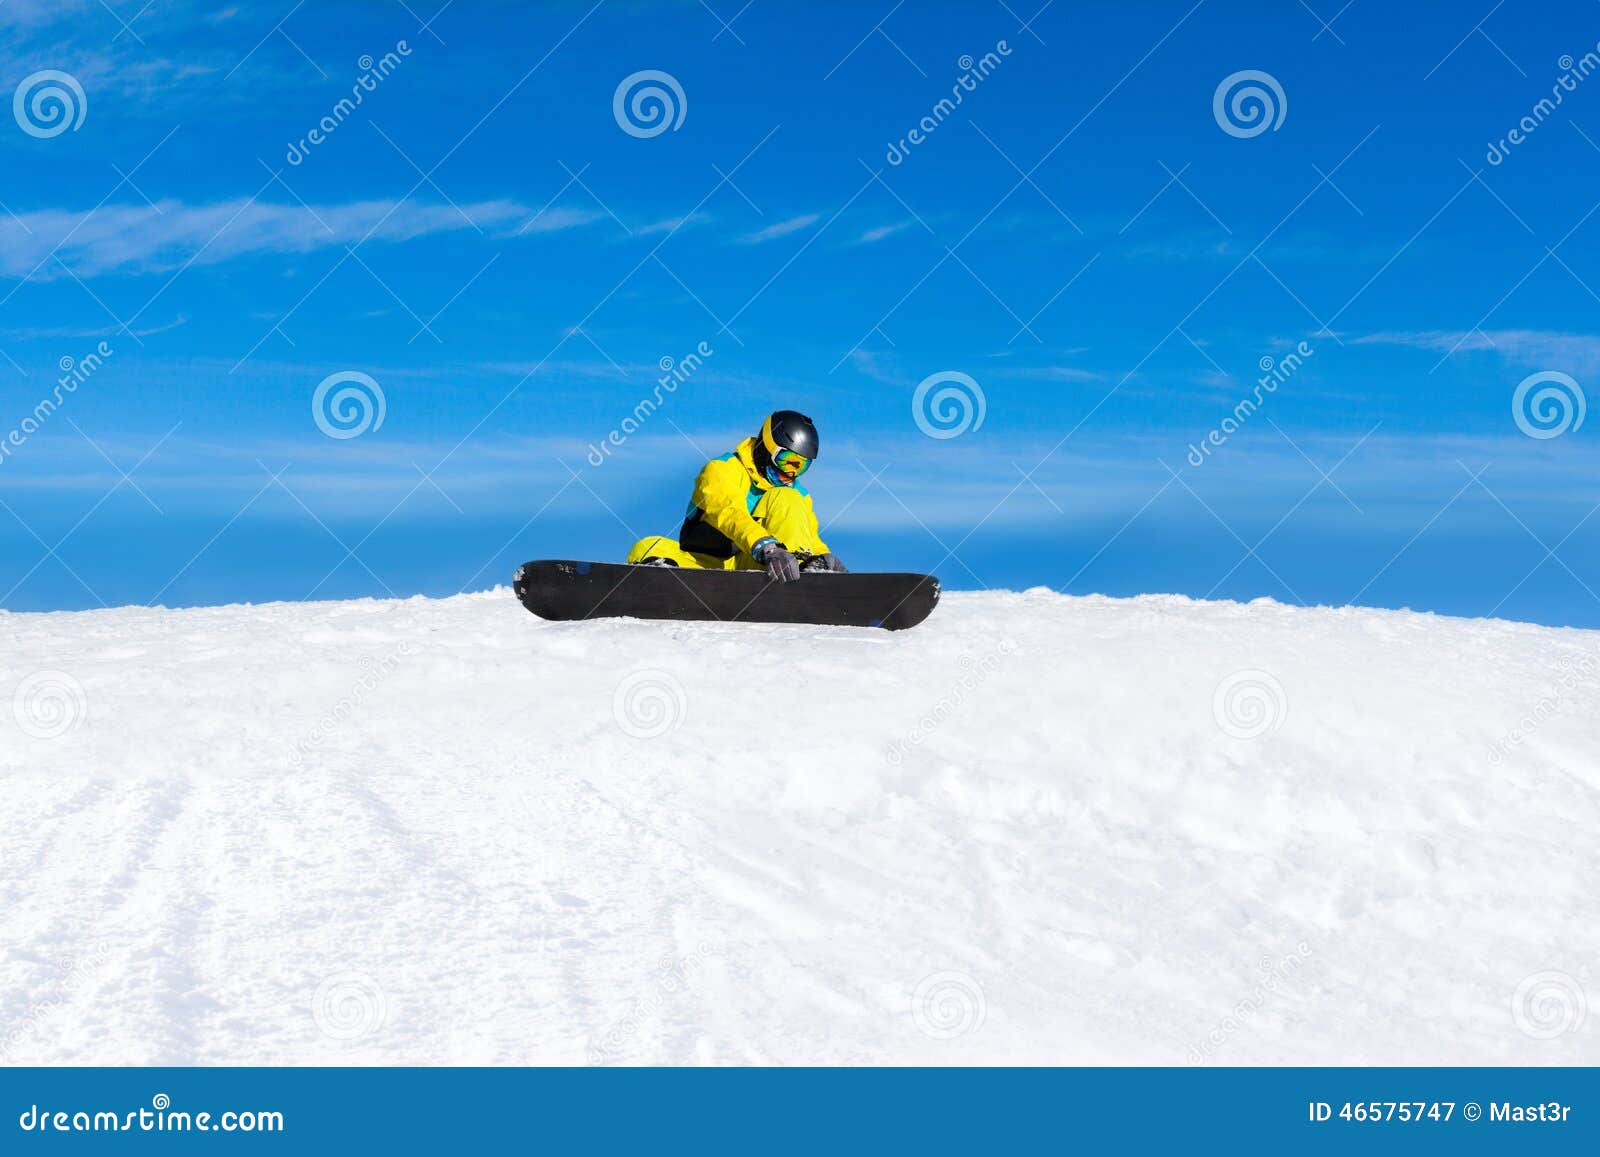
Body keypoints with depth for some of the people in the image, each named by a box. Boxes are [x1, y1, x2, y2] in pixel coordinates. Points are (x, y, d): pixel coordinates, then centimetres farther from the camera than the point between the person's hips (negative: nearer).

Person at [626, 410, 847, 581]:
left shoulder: (797, 494, 16)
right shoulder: (721, 471, -2)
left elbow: (809, 537, 5)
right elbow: (730, 515, -22)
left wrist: (824, 558, -22)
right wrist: (767, 549, -41)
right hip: (706, 565, -2)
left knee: (786, 499, -16)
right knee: (649, 548, -29)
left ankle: (804, 571, -37)